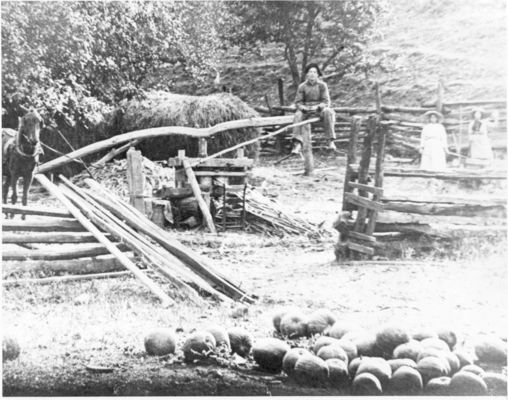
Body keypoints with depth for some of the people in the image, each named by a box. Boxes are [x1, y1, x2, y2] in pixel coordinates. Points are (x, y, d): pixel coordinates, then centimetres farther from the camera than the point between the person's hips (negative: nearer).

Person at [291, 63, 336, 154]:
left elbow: (326, 102, -2)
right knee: (298, 115, -32)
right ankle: (297, 144, -39)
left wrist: (317, 107, -22)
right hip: (306, 110, 1)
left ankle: (331, 141, -33)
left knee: (329, 112, -33)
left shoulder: (322, 85, 3)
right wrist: (304, 108, -20)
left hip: (319, 109, 0)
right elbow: (298, 102, 3)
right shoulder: (302, 86, 5)